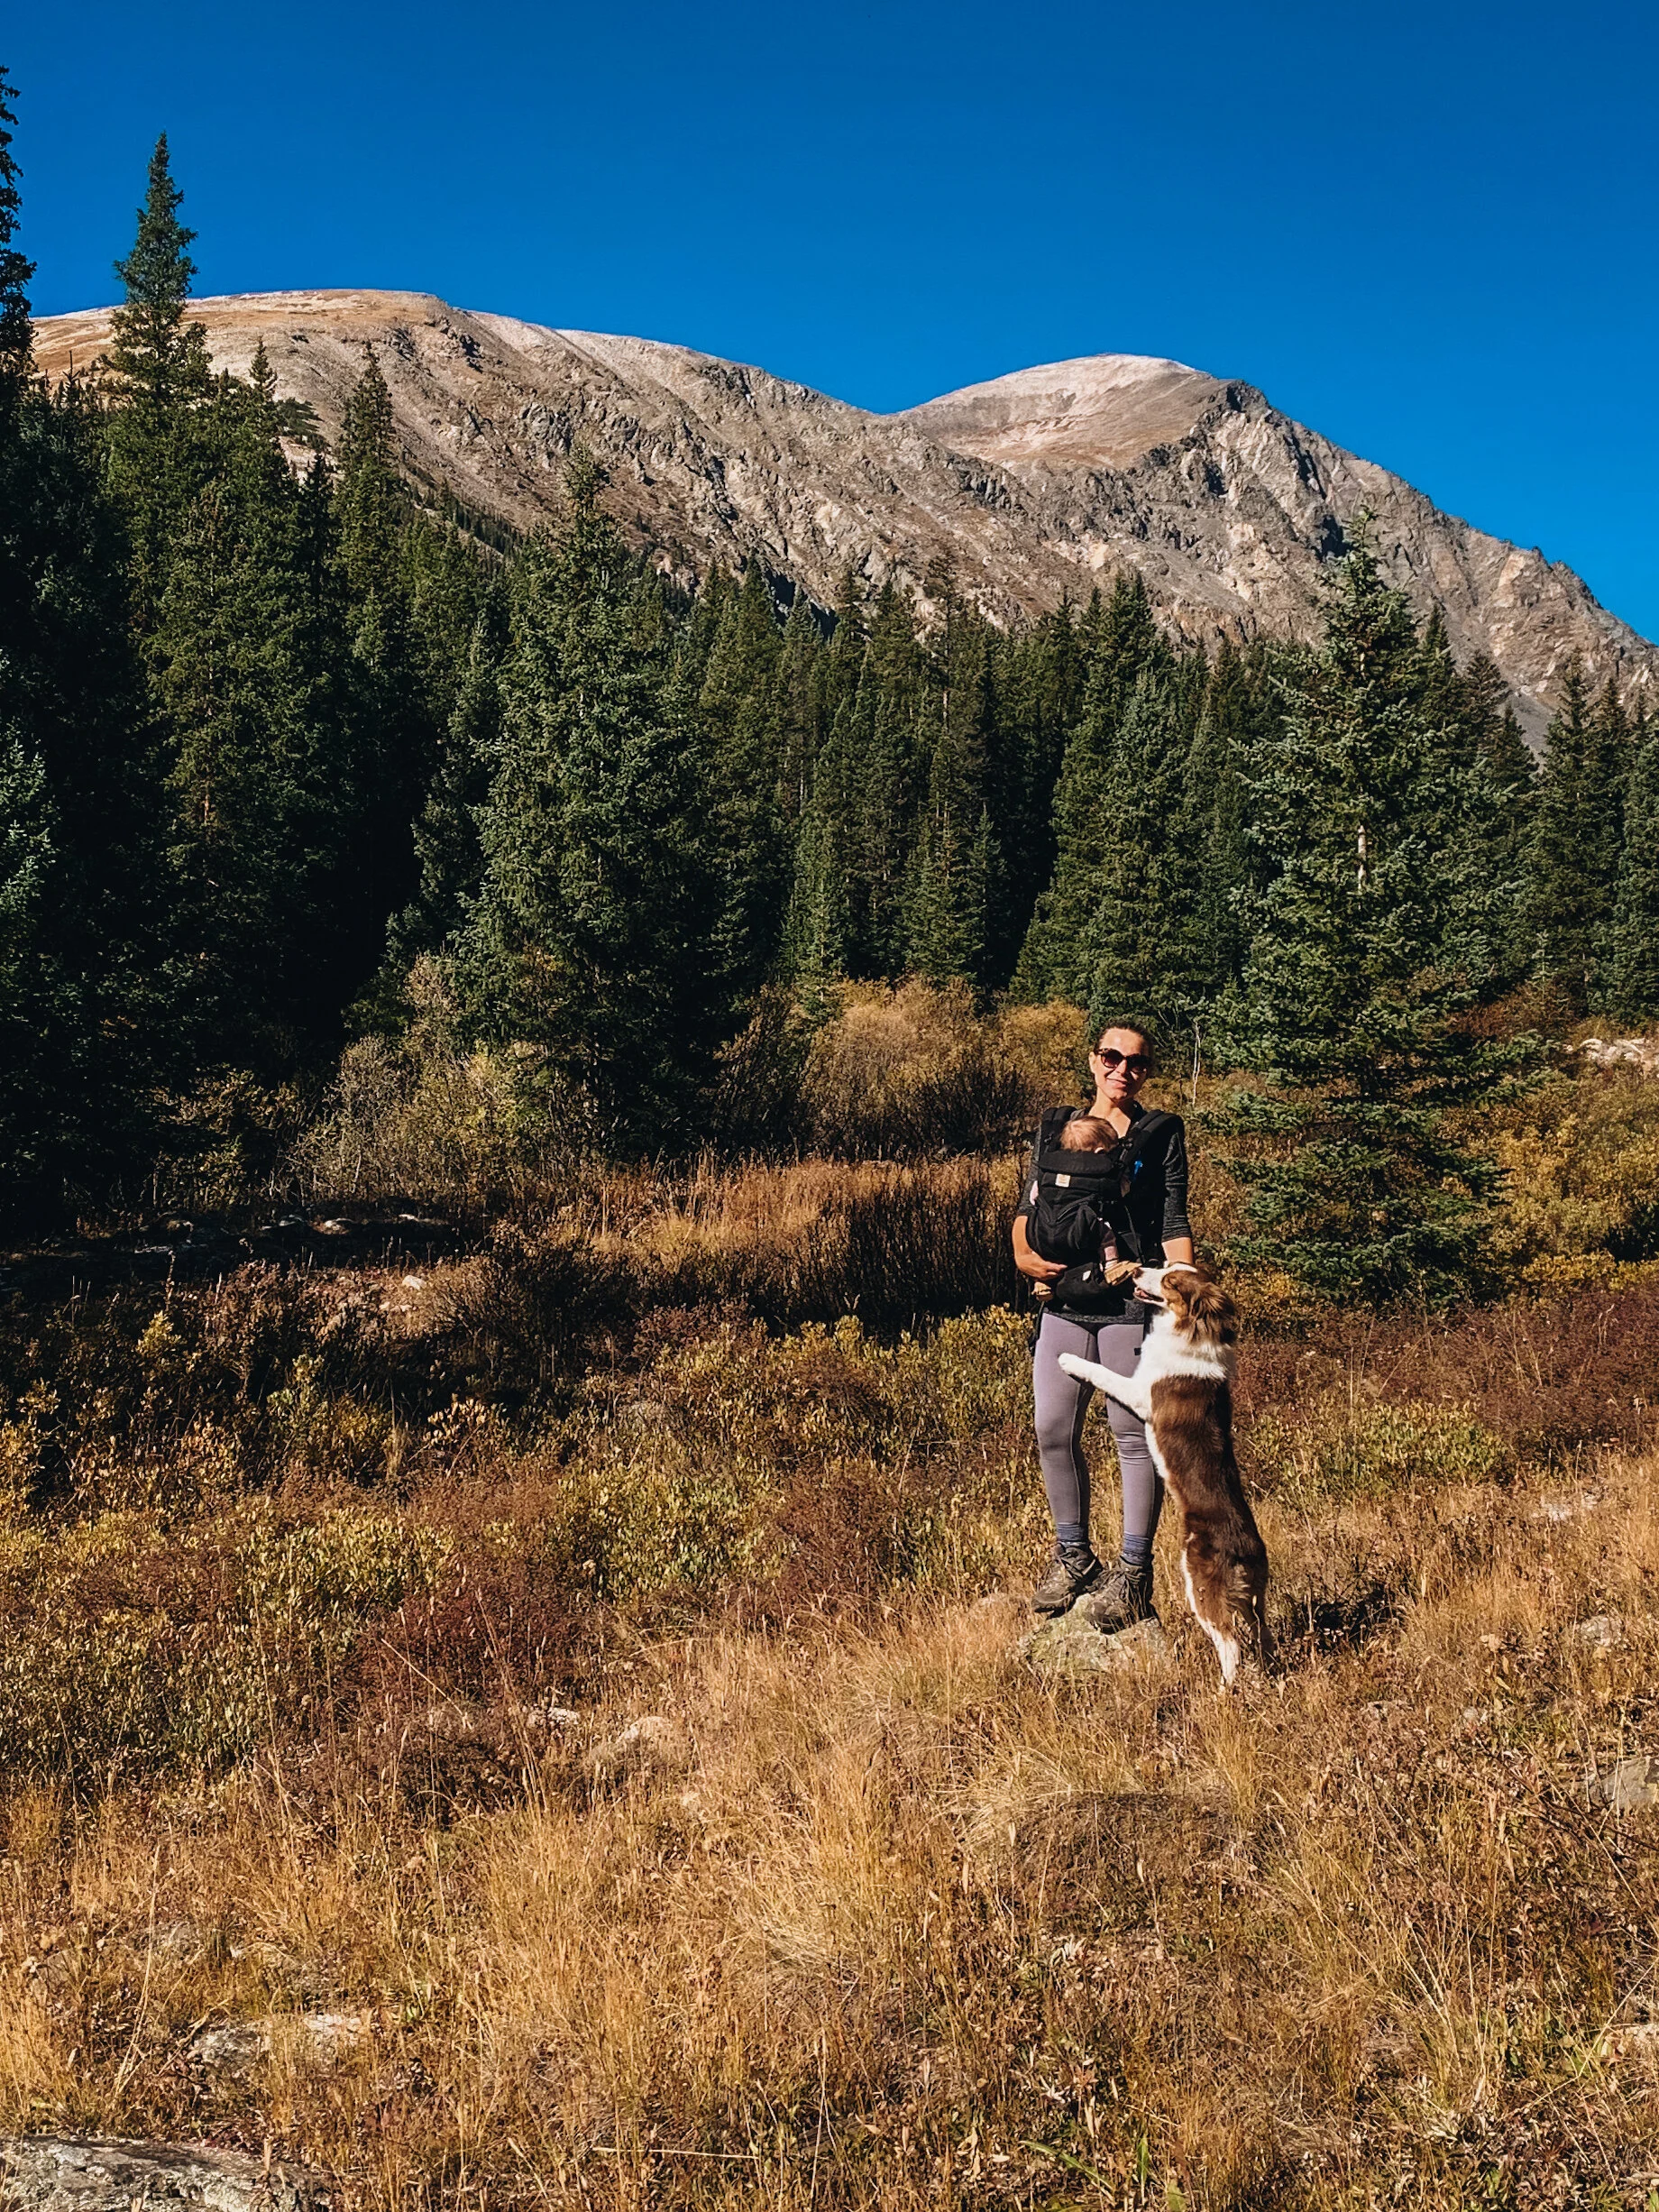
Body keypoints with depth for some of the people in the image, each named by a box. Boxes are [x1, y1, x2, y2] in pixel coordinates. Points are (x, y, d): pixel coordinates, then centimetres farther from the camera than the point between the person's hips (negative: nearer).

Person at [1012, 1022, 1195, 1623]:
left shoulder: (1162, 1134, 6)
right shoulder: (1056, 1129, 15)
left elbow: (1174, 1225, 1)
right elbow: (1027, 1208, 15)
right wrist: (1025, 1254, -6)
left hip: (1131, 1302, -4)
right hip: (1064, 1301, 4)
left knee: (1134, 1434, -2)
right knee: (1053, 1430, 3)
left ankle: (1133, 1573, 9)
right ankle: (1073, 1557, 20)